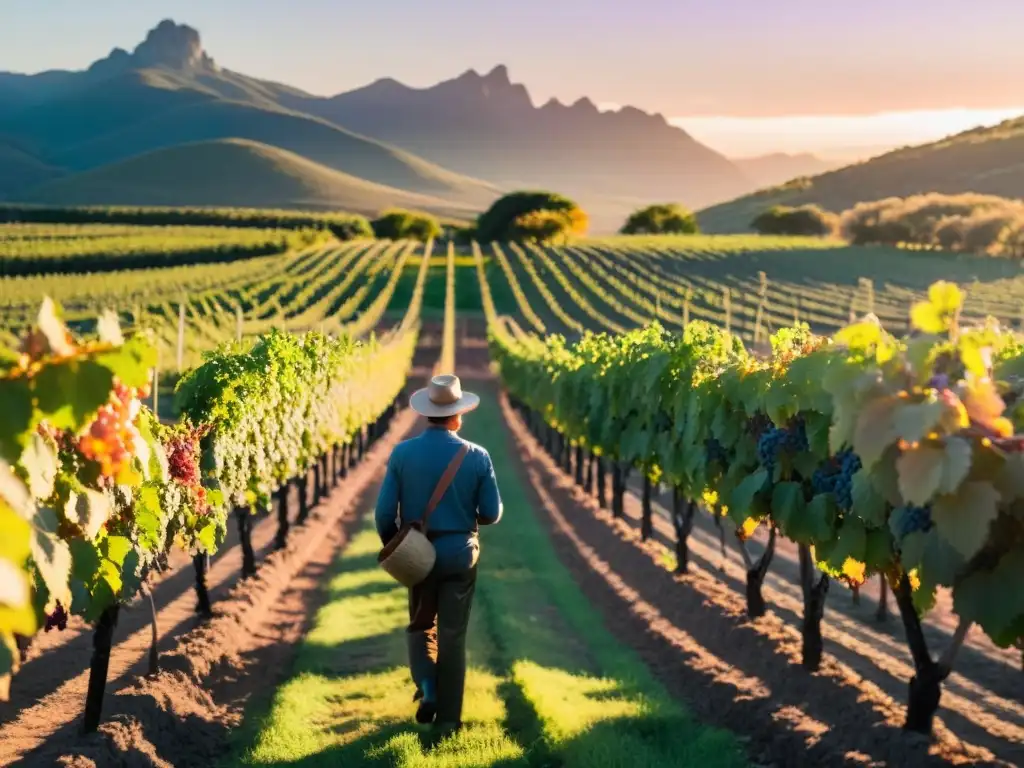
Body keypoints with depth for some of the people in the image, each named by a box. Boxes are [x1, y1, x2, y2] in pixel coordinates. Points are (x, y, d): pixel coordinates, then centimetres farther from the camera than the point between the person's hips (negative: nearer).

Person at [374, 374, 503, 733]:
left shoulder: (402, 453, -8)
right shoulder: (477, 456, -9)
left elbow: (385, 512, -8)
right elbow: (491, 513, -5)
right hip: (460, 553, 0)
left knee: (421, 626, 21)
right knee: (452, 635, 10)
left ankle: (427, 689, 0)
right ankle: (448, 716, 13)